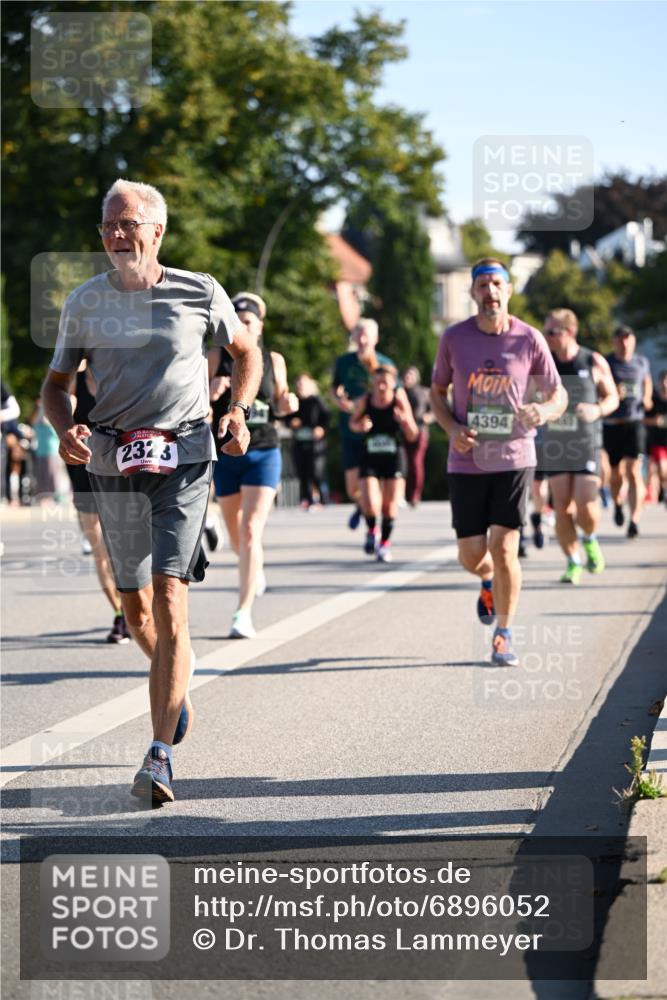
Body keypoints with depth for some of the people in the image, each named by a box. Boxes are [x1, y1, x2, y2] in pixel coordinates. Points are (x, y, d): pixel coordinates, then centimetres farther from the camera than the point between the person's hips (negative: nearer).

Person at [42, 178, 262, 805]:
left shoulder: (200, 294, 0)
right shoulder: (85, 302, 5)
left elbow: (245, 352, 16)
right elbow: (56, 382, 12)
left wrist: (238, 409, -1)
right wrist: (64, 429, -9)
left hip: (183, 459, -3)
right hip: (112, 463, 3)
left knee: (168, 600, -15)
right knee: (135, 606, 12)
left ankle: (160, 755, -16)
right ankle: (176, 688, 44)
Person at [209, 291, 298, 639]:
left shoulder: (274, 360, 3)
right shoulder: (216, 357, -3)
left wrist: (288, 405, -5)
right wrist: (212, 392, -25)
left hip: (264, 454, -1)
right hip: (226, 454, 1)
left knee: (251, 531, -14)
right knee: (236, 533, 15)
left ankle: (244, 613, -15)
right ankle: (255, 570, 50)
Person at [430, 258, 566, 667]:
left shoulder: (530, 339, -4)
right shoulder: (454, 338, -1)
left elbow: (559, 395, 5)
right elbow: (437, 391, 12)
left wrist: (544, 411, -20)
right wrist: (452, 428, -8)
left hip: (514, 458, -1)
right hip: (467, 462, 2)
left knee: (504, 548, -9)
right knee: (472, 555, 3)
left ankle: (504, 636, 9)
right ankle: (490, 582, 42)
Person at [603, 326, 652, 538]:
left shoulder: (641, 362, 8)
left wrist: (647, 399, 11)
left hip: (635, 423, 0)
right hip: (611, 424, 0)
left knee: (633, 472, -15)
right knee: (616, 474, 9)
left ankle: (634, 521, -19)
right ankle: (618, 504, 41)